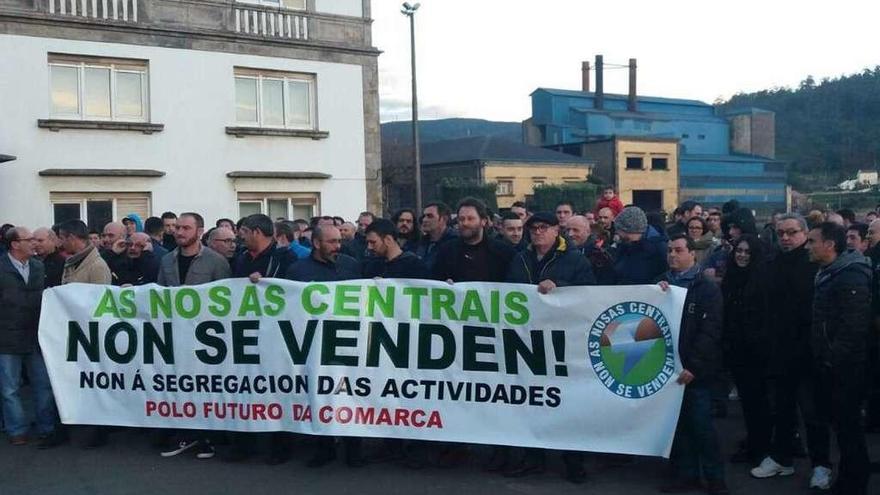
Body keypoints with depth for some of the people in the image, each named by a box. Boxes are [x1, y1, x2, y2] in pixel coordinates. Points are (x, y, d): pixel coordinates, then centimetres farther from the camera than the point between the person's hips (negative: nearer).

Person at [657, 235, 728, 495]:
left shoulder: (707, 288, -3)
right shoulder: (662, 284, 13)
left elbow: (710, 331, -11)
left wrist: (694, 366, -18)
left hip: (696, 370, -5)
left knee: (701, 425, -2)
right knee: (677, 424, 8)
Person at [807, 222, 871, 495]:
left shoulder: (851, 278, -19)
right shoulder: (828, 274, 12)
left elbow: (854, 327, -24)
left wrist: (832, 357, -19)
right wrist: (821, 356, 14)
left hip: (845, 369, -9)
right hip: (828, 367, 9)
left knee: (848, 426, -1)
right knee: (839, 422, 18)